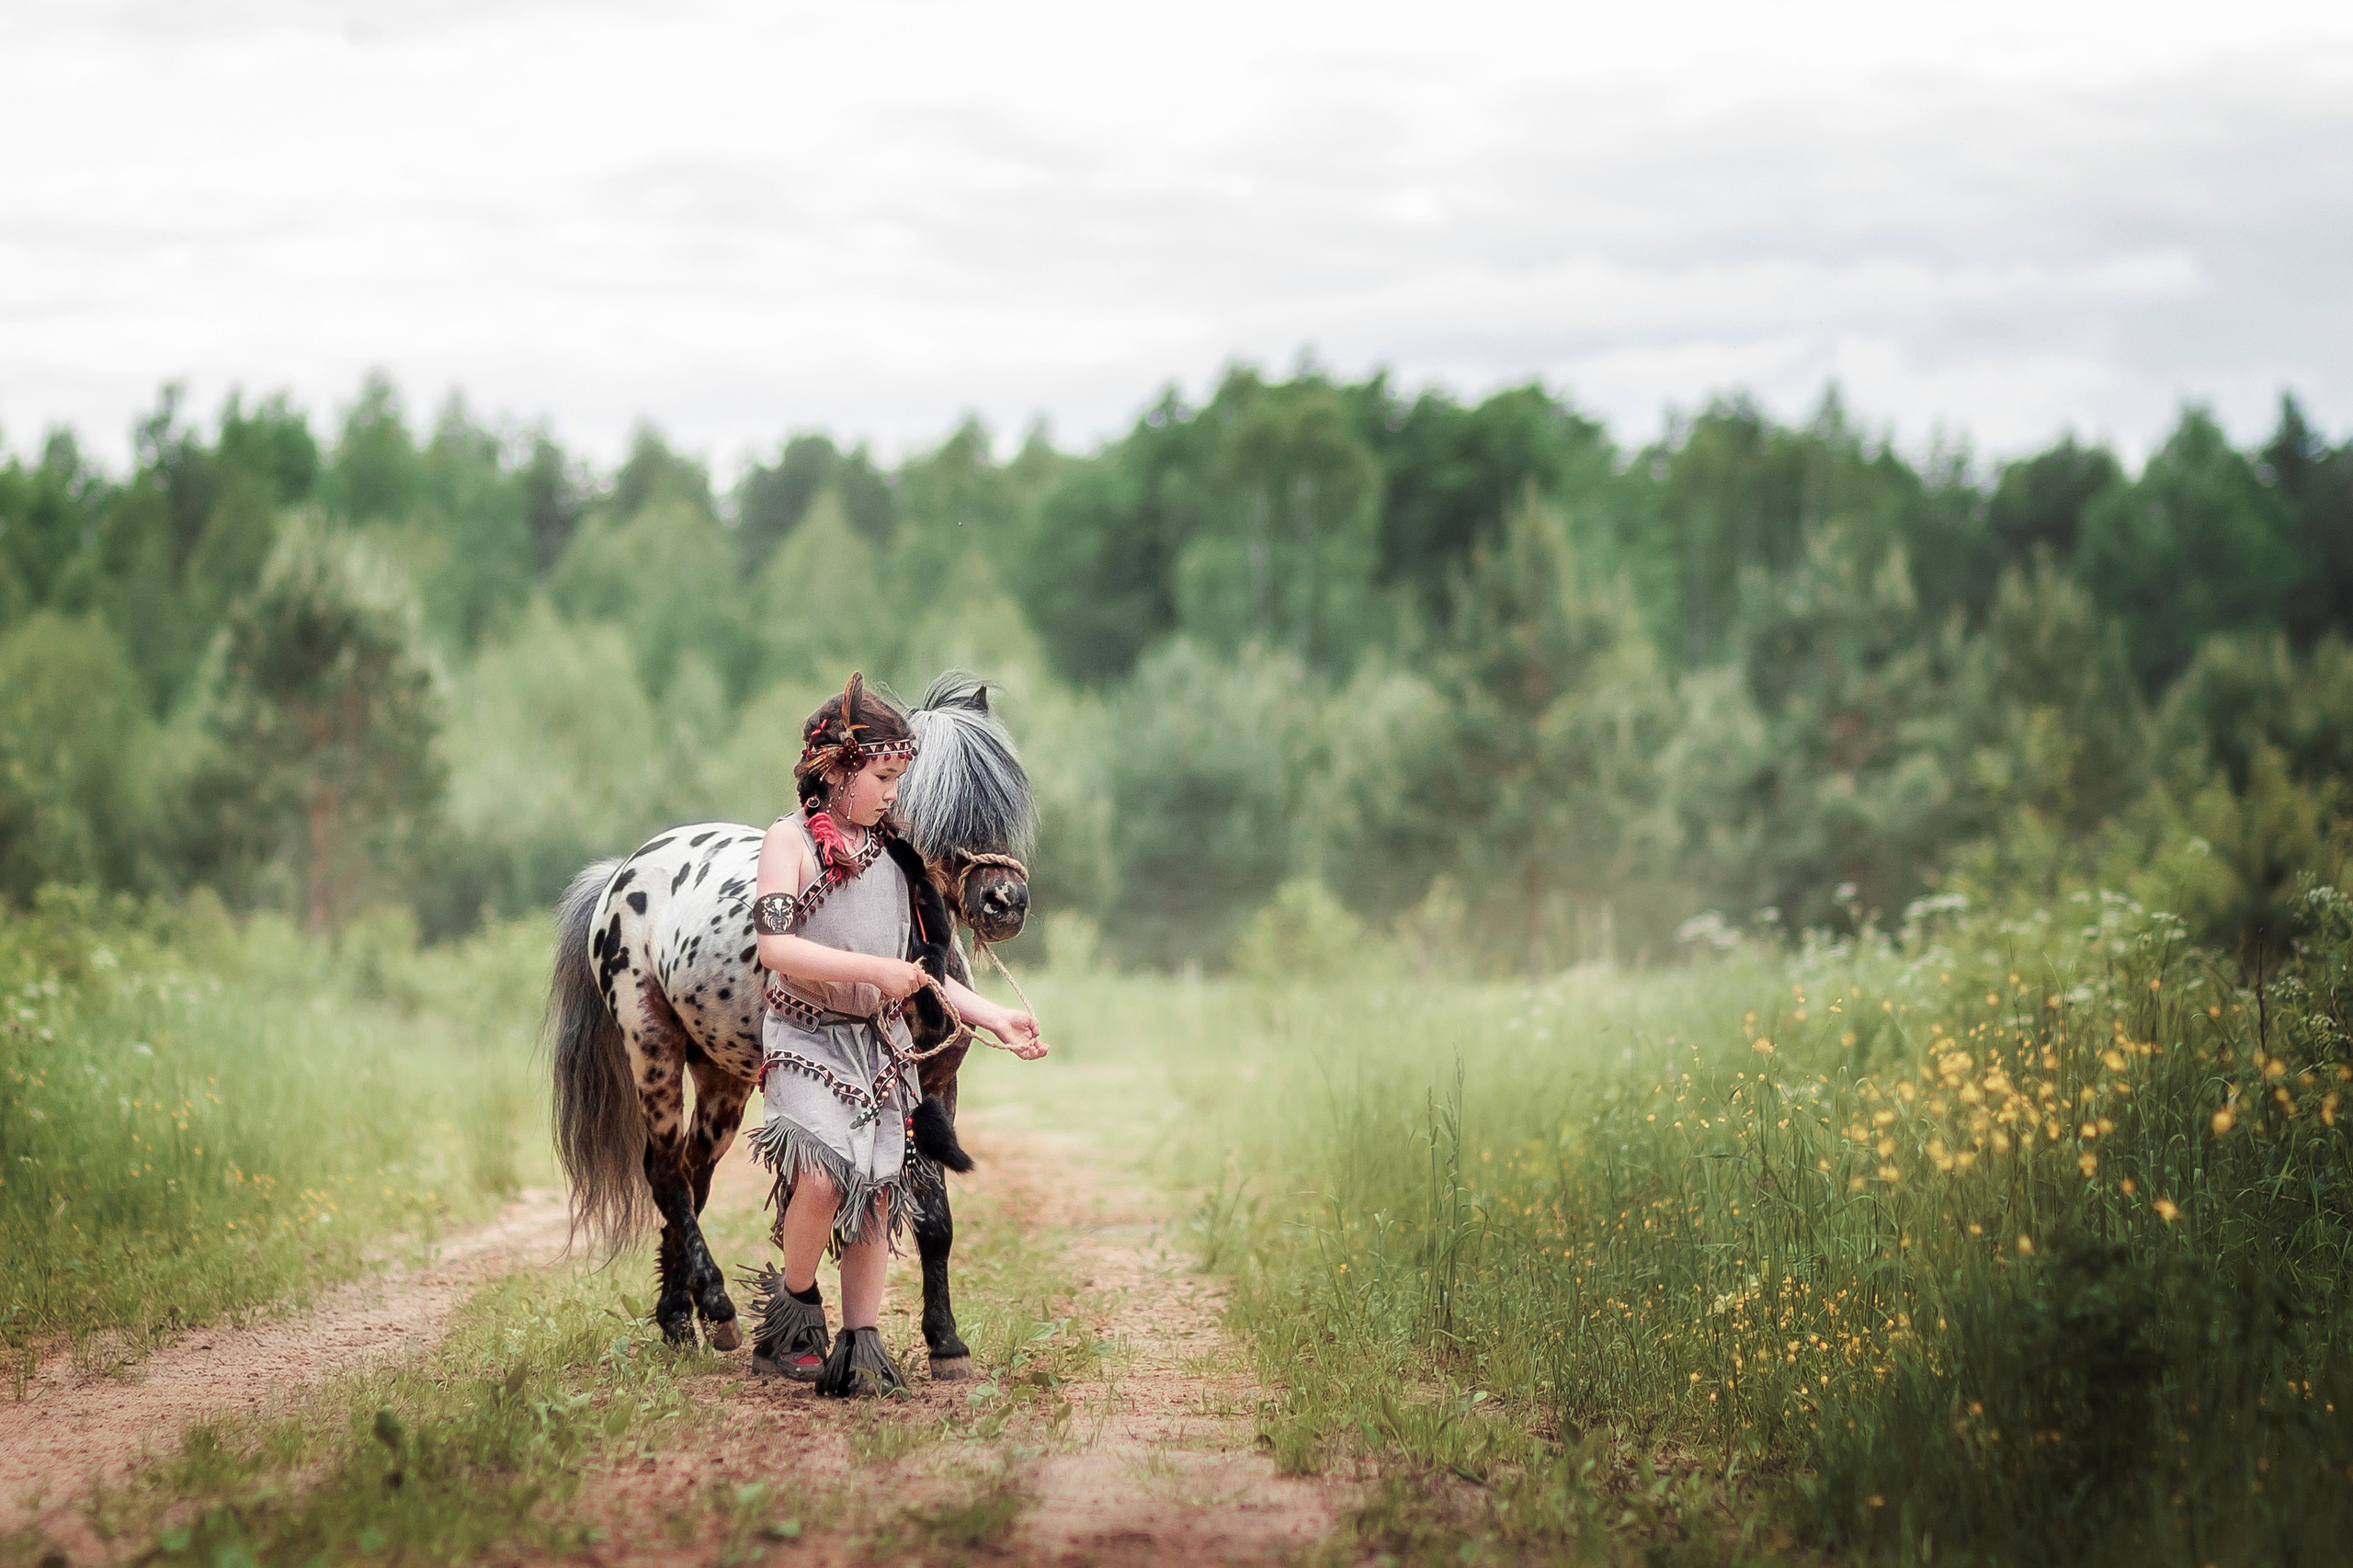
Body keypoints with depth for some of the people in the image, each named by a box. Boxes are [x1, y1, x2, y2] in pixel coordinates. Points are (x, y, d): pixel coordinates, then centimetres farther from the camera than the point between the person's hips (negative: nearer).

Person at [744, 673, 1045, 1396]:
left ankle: (858, 1350, 8)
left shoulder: (891, 853, 12)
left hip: (880, 1044, 6)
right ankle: (794, 1310, -3)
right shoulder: (792, 840, -6)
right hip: (806, 1041, -6)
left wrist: (996, 1019, 7)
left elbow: (916, 971, 16)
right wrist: (873, 969, -23)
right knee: (825, 1172, -25)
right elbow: (774, 945, -19)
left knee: (878, 1192, 2)